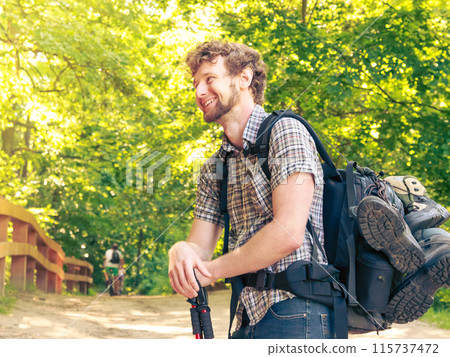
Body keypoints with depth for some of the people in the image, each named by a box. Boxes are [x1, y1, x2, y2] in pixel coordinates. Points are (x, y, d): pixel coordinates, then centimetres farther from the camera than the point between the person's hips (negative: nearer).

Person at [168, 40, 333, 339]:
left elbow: (288, 233, -18)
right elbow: (200, 247, 10)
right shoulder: (213, 169, 16)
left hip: (294, 314, -7)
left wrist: (210, 271, -10)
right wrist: (181, 251, -15)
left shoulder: (285, 132, -8)